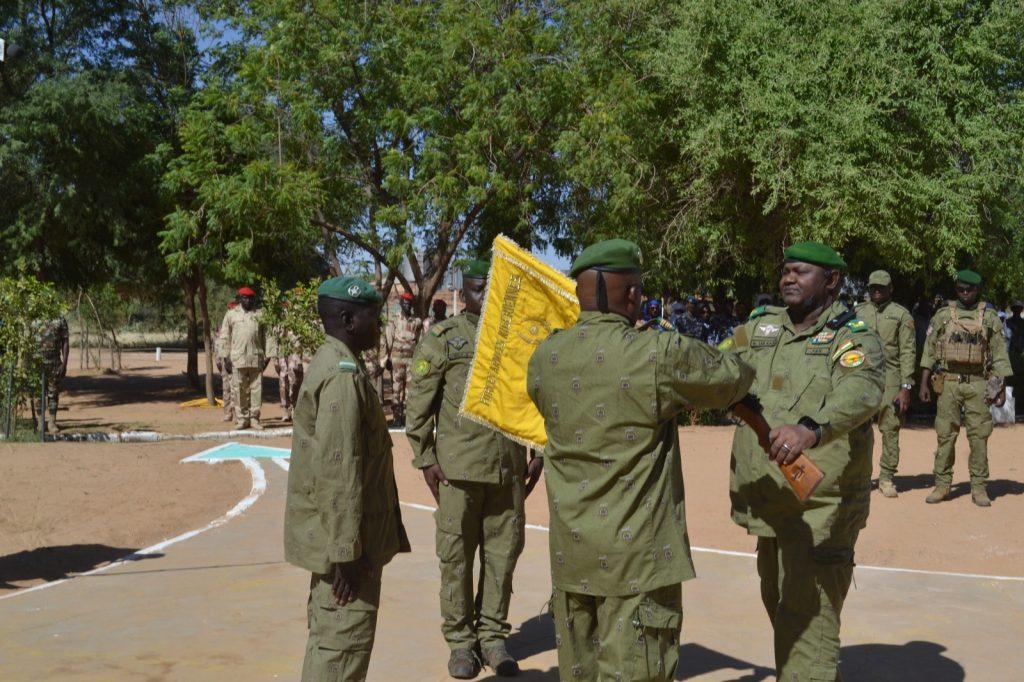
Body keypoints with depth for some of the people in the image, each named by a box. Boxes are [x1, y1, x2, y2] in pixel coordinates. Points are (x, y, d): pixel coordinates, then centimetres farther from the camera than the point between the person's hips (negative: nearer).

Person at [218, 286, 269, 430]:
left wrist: (265, 356, 5)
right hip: (238, 358, -1)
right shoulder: (231, 314, 8)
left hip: (256, 357, 1)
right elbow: (225, 336, 8)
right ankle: (241, 418, 10)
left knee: (256, 388, 1)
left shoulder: (260, 314, 11)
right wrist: (227, 356, 1)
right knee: (239, 389, 2)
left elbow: (265, 336, 11)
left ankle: (254, 418, 8)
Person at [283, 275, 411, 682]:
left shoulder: (332, 363, 12)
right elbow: (338, 471, -25)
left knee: (330, 633, 20)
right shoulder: (344, 376, -21)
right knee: (345, 637, -3)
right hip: (344, 539, -10)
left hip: (331, 534, 10)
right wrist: (346, 550, -22)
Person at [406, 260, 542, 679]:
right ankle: (460, 640, 17)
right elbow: (418, 405, -2)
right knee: (456, 554, 4)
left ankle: (492, 635, 22)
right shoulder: (441, 339, -1)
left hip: (509, 467, 3)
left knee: (503, 551, 8)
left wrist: (538, 454, 9)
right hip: (458, 466, -3)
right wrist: (425, 459, -6)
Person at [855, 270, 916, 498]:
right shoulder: (859, 312, 13)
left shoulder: (901, 315, 4)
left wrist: (906, 387, -8)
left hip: (890, 379, -2)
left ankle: (887, 477, 8)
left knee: (890, 428, -1)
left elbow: (908, 352, 0)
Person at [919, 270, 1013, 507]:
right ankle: (942, 485, 9)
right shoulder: (943, 315, 7)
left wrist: (1002, 387, 0)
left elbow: (1000, 355, 6)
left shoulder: (989, 318, 6)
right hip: (948, 383, 0)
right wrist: (924, 383, 0)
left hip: (978, 384, 0)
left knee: (979, 436, 1)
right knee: (945, 435, 1)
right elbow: (929, 351, 6)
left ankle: (979, 487, 8)